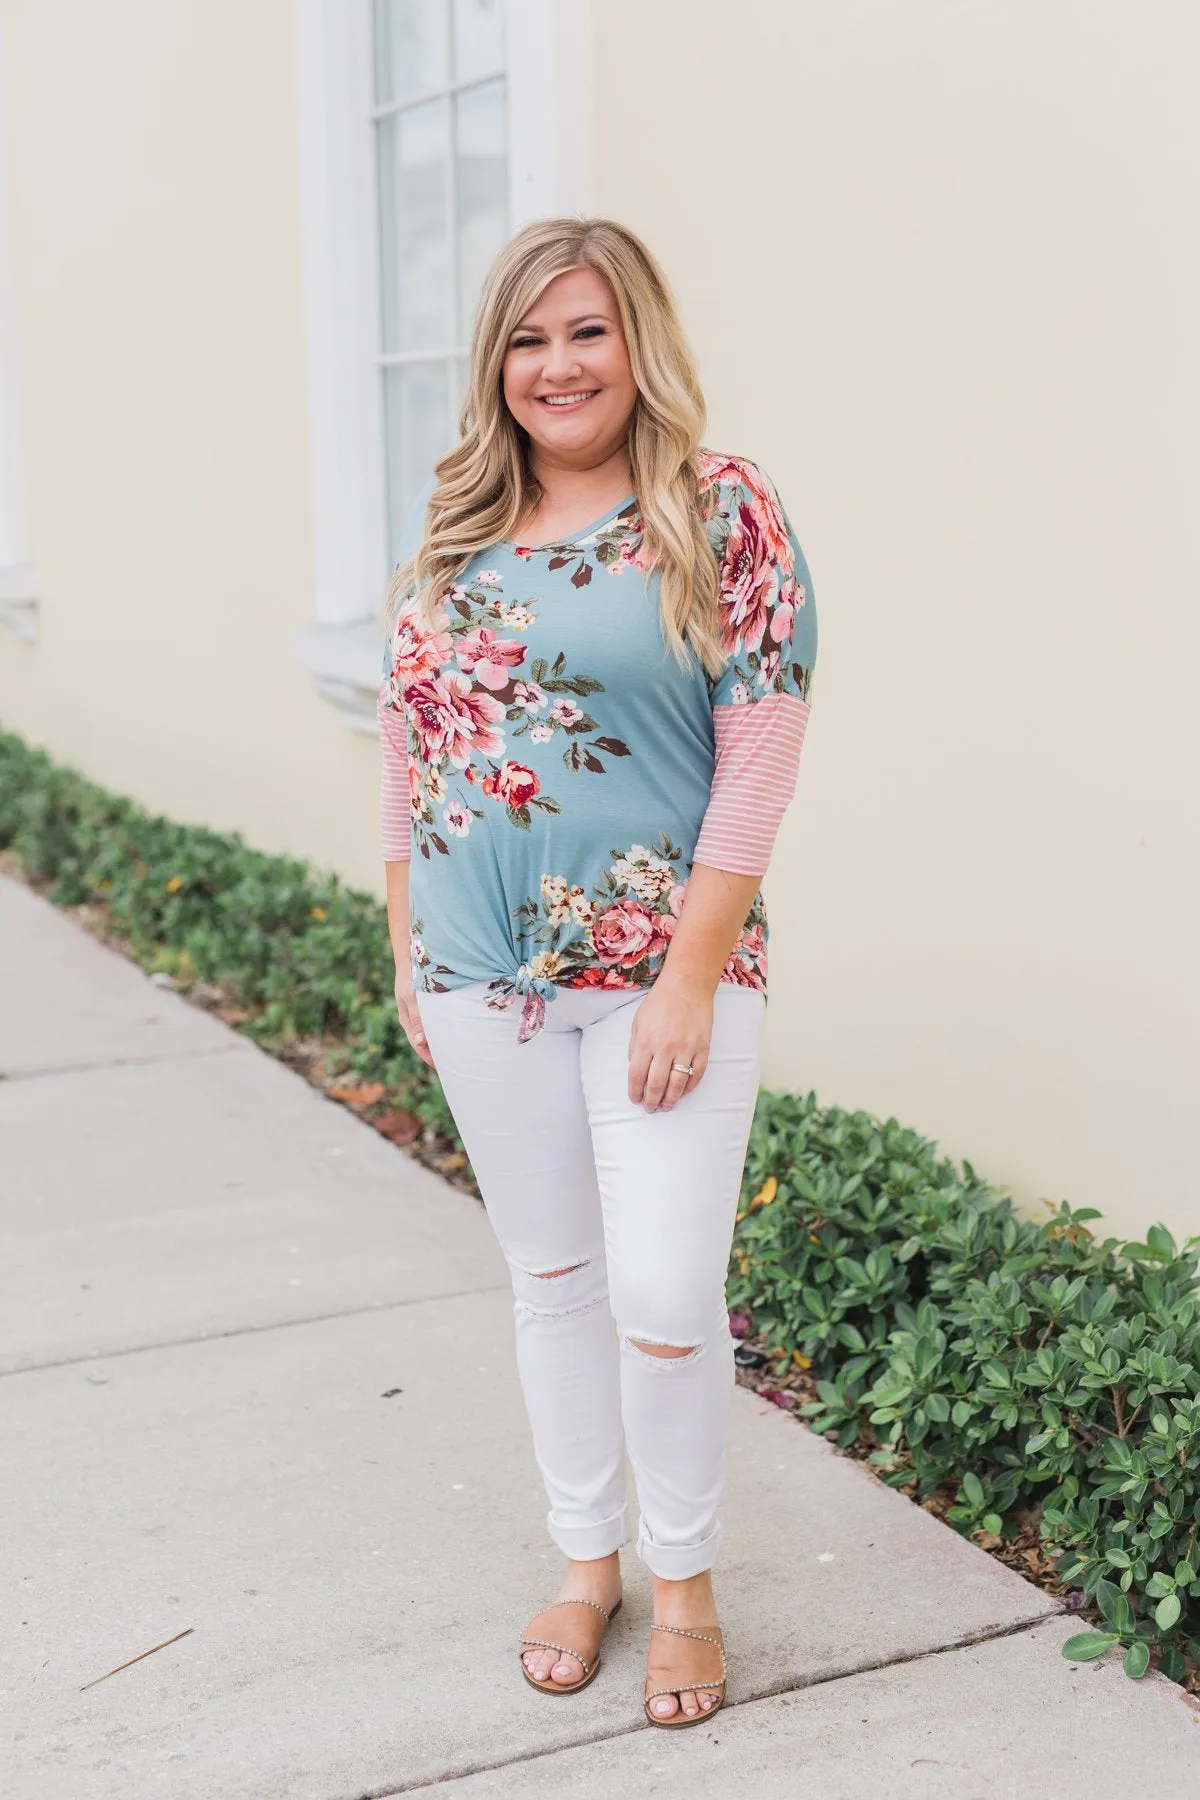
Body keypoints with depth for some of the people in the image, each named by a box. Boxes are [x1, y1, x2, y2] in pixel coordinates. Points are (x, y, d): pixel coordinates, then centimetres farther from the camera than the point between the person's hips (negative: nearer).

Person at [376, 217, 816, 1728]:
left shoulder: (723, 512, -7)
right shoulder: (449, 522, 7)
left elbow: (760, 758, -11)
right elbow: (407, 745, 12)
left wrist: (693, 973, -15)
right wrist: (405, 944, 10)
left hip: (663, 969, -4)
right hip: (483, 978, 4)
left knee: (663, 1291, -4)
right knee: (549, 1277, 15)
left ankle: (683, 1576, 22)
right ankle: (587, 1557, 33)